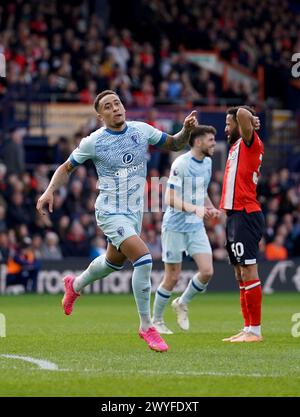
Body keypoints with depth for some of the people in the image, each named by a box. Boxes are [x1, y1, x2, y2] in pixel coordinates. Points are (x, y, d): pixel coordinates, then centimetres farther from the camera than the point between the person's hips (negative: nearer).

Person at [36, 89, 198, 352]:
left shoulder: (142, 130, -2)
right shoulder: (93, 142, -11)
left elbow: (175, 145, 10)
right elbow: (66, 168, 2)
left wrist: (187, 130, -10)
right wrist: (50, 191, -13)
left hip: (135, 212, 6)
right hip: (110, 212, -6)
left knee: (115, 261, 25)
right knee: (143, 258, -23)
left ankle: (75, 285, 57)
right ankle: (146, 326, -13)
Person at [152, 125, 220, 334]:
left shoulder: (207, 162, 9)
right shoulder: (181, 164, -16)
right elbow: (171, 199, -19)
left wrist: (211, 208, 5)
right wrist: (194, 208, -33)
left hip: (196, 227, 7)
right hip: (175, 227, -7)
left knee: (207, 271, -6)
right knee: (172, 277, -1)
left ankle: (182, 303, 19)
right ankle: (156, 320, 17)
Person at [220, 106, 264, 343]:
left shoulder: (250, 143, -8)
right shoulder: (237, 146, 18)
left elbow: (243, 113, -22)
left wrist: (250, 119, -3)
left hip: (245, 215, -10)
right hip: (235, 215, 10)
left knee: (248, 272, -11)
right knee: (241, 275, 10)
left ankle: (255, 330, -12)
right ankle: (248, 328, 13)